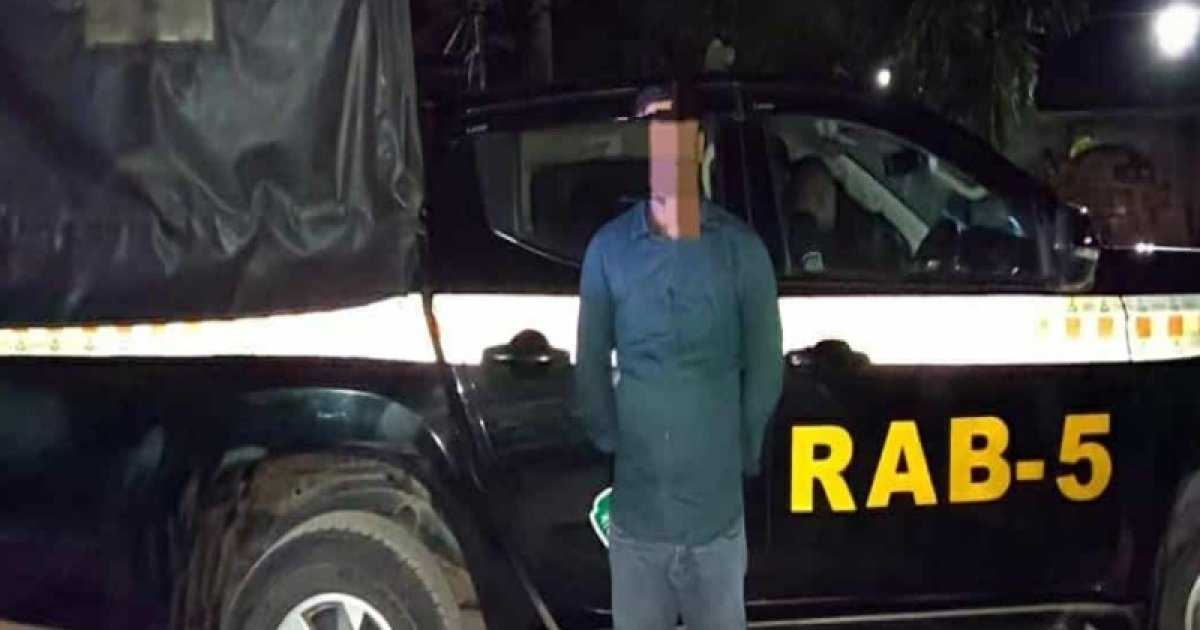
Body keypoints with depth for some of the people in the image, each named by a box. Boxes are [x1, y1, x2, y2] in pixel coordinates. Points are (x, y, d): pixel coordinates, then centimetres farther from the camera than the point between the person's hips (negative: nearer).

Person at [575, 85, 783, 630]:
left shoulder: (741, 249, -2)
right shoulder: (608, 249, 0)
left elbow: (764, 367, 4)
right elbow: (591, 365, 7)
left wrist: (741, 452, 5)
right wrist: (612, 443, 5)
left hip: (717, 516, 0)